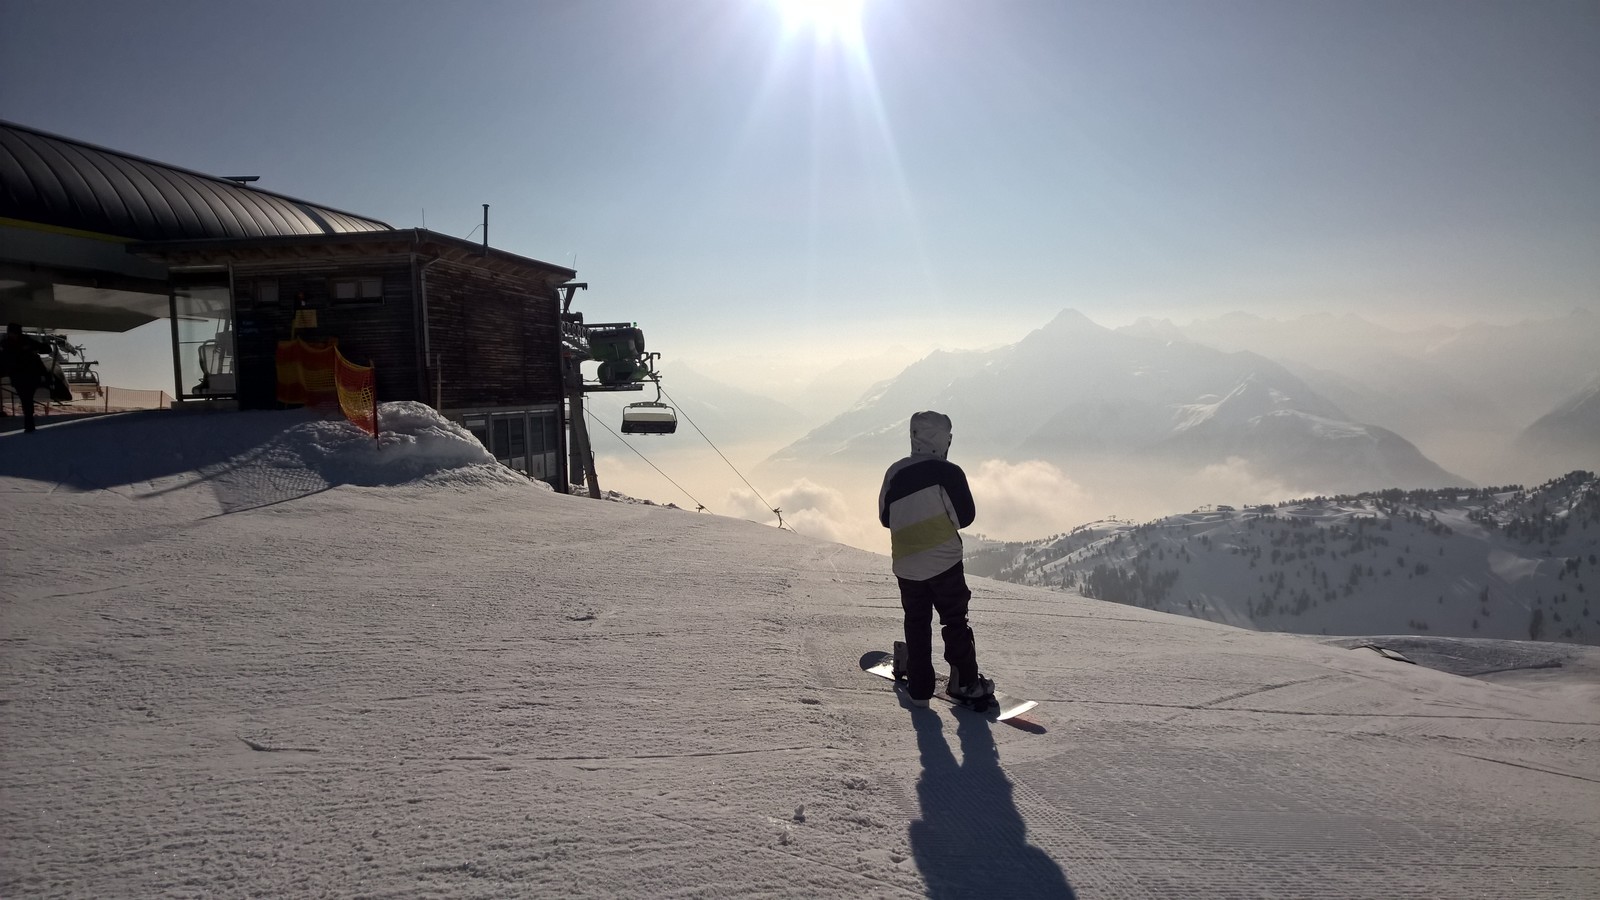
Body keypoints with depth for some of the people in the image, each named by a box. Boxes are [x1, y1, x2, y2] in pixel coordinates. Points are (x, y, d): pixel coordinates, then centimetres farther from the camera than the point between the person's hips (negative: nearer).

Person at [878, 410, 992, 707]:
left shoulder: (894, 473, 1)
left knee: (917, 625, 11)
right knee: (955, 621, 9)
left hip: (906, 565, 4)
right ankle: (965, 681, 11)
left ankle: (919, 688, 14)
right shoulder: (949, 472, -12)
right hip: (944, 561, -3)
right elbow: (965, 517, -7)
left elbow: (885, 518, 8)